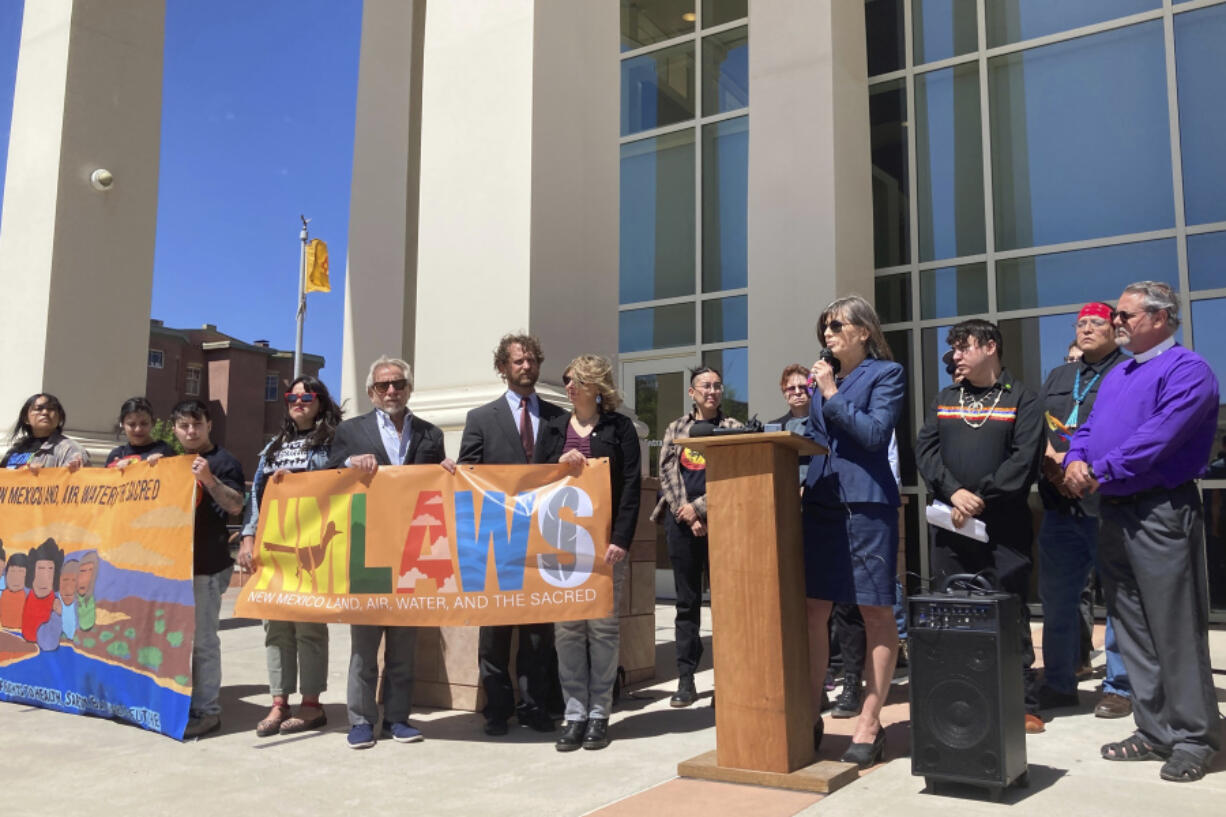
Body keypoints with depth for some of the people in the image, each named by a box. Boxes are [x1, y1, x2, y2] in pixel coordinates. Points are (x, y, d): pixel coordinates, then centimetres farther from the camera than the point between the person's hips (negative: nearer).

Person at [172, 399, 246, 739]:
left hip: (207, 565, -7)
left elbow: (236, 505, -13)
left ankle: (207, 710, 4)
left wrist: (209, 479, -26)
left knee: (202, 640, -4)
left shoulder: (223, 461, -4)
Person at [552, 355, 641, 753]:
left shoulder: (619, 427, 2)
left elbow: (631, 485, -4)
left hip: (605, 540, -3)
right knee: (567, 628, 2)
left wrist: (621, 538, -12)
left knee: (603, 626, 2)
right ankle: (575, 713, 11)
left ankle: (599, 714, 12)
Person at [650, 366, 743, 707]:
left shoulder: (733, 428, 6)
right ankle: (686, 679, 9)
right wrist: (686, 514, -5)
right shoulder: (676, 428, 14)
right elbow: (667, 472, 6)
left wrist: (699, 507, -9)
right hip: (681, 522, 2)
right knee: (686, 602, 5)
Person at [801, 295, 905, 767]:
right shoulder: (823, 377, 18)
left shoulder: (886, 374, 0)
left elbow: (875, 433, -12)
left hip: (866, 503, -6)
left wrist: (832, 395, -9)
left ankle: (869, 726, 10)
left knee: (875, 612, 2)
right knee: (812, 611, 4)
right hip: (820, 502, 6)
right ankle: (809, 717, 14)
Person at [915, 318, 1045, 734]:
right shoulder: (944, 400, 18)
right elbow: (925, 450, 6)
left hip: (1002, 525, -4)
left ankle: (1023, 703, 7)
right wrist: (954, 492, -10)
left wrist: (981, 498, -15)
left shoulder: (1022, 400, 4)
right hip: (948, 525, 4)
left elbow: (1023, 459, -7)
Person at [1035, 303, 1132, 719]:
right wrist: (1049, 456, -4)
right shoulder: (1056, 378, 21)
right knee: (1056, 598, 10)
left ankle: (1119, 687, 12)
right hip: (1060, 504, 6)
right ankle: (1059, 684, 21)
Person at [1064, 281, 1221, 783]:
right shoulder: (1116, 376, 19)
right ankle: (1154, 731, 21)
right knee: (1132, 630, 12)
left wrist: (1100, 473, -17)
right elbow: (1089, 429, 15)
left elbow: (1159, 437, -20)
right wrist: (1075, 461, -6)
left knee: (1175, 633, -3)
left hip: (1161, 512, -8)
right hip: (1114, 514, 9)